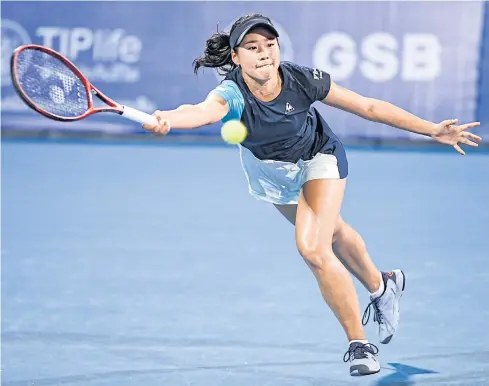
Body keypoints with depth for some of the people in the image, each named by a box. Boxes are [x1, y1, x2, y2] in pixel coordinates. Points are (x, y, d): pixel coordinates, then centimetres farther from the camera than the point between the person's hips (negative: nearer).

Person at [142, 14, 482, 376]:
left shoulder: (303, 80, -33)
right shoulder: (233, 94, -37)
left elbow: (369, 107, -22)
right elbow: (203, 111, -61)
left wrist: (432, 129, -24)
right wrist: (167, 119, -84)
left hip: (319, 157, -2)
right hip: (270, 172, 2)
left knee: (314, 249, -21)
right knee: (334, 235, 25)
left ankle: (359, 343, -3)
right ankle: (381, 286, 55)